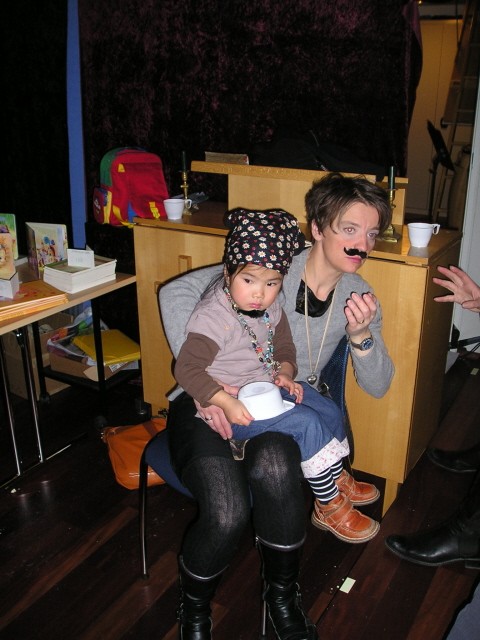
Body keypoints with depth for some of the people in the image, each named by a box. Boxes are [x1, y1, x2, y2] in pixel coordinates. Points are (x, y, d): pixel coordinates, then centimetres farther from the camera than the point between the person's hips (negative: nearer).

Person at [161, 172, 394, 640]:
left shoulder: (358, 296, 3)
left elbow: (377, 386, 3)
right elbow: (175, 292, -17)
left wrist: (361, 335, -19)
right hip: (209, 404, -3)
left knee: (273, 468, -36)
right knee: (227, 514, -30)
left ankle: (282, 596, -6)